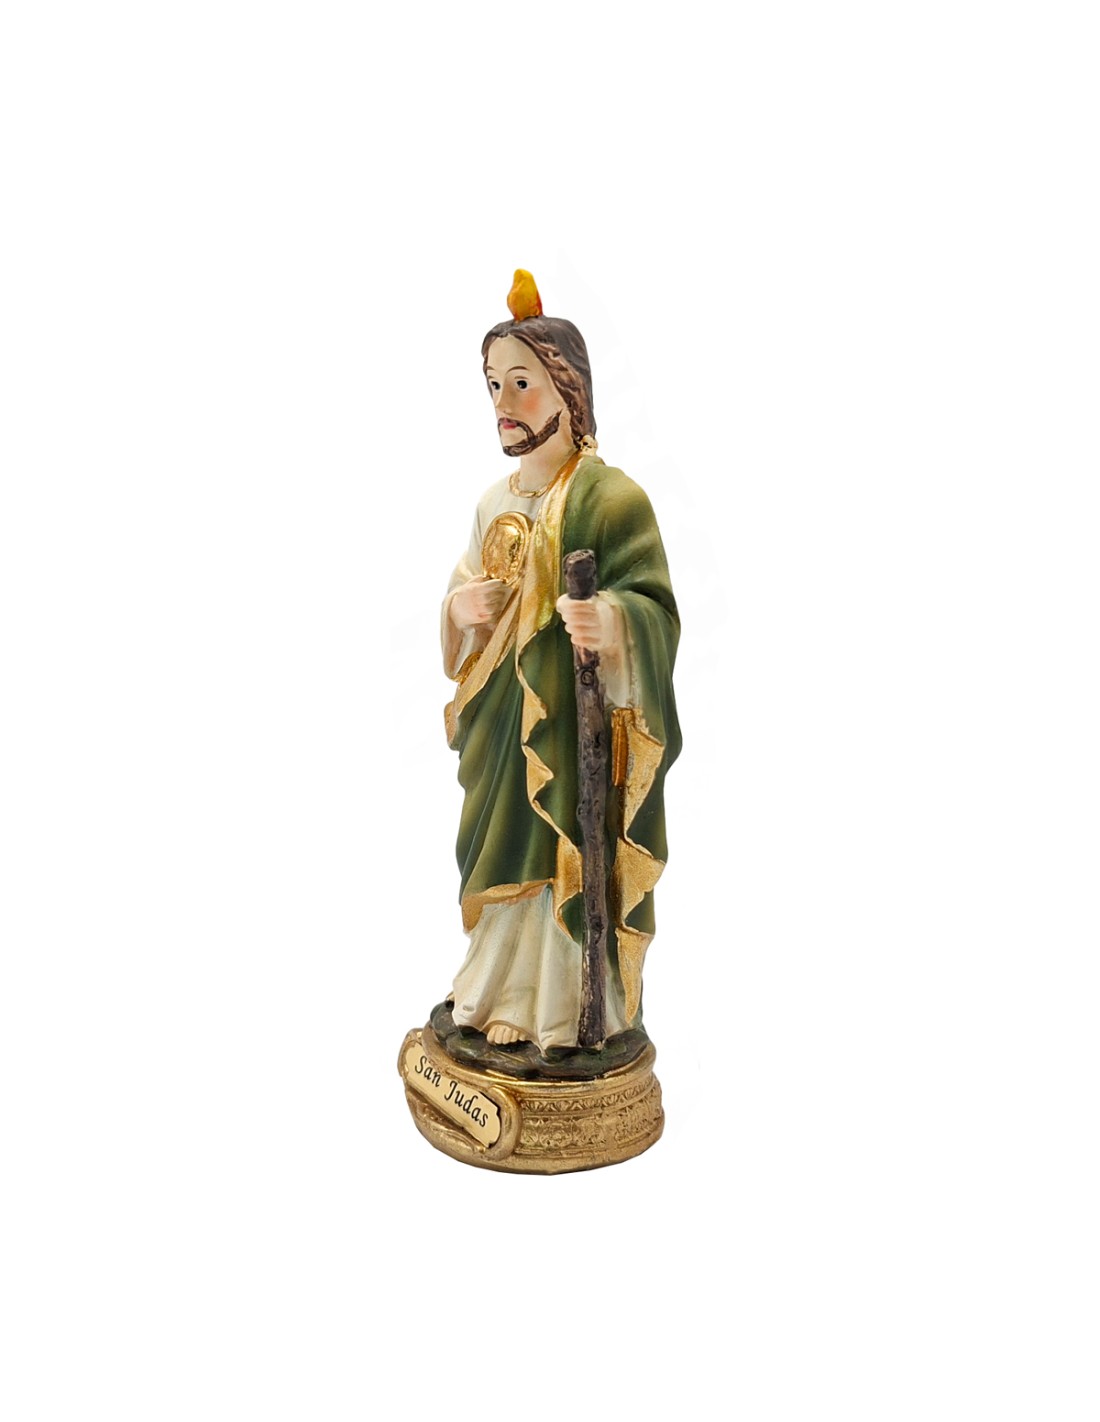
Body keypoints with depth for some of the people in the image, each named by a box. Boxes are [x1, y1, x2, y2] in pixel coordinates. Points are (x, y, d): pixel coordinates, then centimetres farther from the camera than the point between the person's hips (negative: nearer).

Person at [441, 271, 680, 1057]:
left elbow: (656, 607, -16)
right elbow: (469, 590, 20)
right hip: (504, 715, 7)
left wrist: (610, 622, -37)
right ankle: (506, 997, 32)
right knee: (508, 858, 14)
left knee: (571, 865, 0)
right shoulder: (496, 501, 11)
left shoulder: (610, 495, -11)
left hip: (580, 718, -6)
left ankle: (577, 1016, 18)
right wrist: (459, 607, -3)